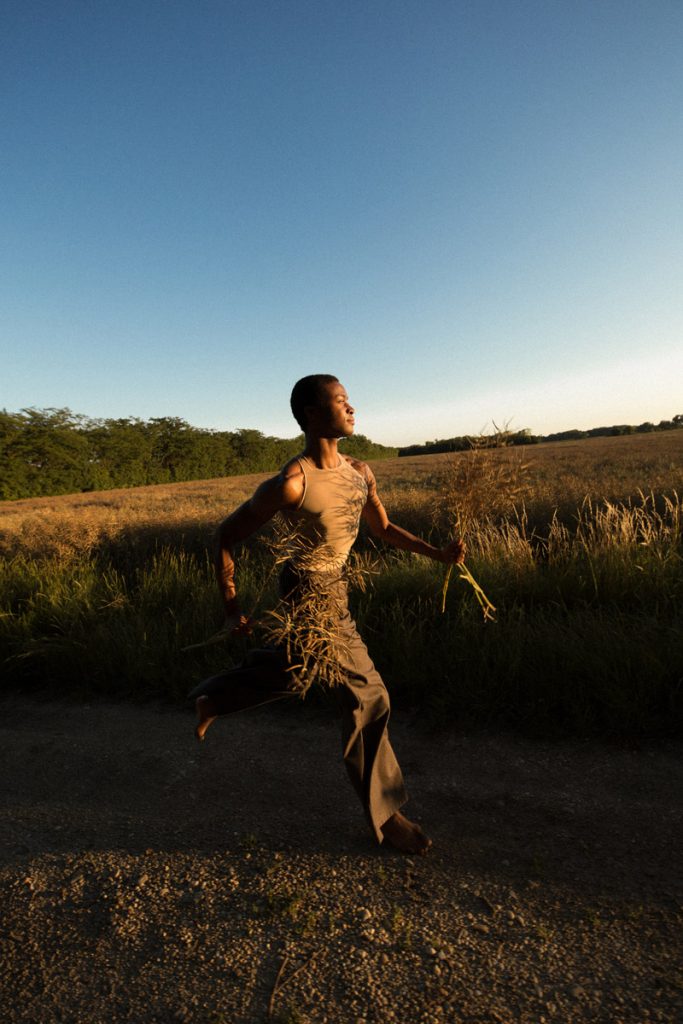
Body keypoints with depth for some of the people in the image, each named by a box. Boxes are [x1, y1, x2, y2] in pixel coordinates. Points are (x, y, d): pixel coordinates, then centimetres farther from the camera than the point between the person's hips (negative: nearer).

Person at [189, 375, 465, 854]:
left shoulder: (360, 472, -1)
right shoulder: (292, 483, -24)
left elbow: (385, 528, 10)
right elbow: (228, 534, -14)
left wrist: (439, 553, -3)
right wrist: (232, 608, -11)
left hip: (333, 586, 9)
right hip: (312, 595, -9)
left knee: (293, 671, 29)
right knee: (368, 695, -1)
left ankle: (212, 697, 51)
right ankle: (385, 814, 20)